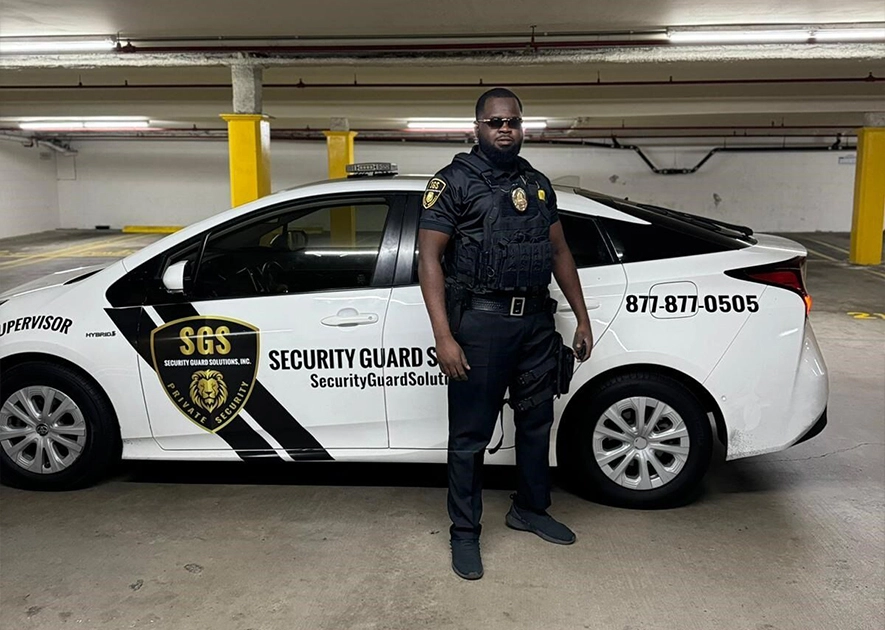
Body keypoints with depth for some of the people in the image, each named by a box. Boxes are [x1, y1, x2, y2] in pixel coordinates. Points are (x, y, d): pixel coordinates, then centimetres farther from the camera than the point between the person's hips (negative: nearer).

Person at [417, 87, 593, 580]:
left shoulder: (538, 184, 13)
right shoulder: (454, 181, -4)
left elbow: (560, 252, 18)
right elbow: (429, 259, -9)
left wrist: (583, 318, 13)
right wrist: (444, 336, -18)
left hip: (537, 320, 6)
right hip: (480, 321, -6)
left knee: (536, 421, 17)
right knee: (471, 434, 2)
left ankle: (531, 509, 37)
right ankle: (465, 532, 18)